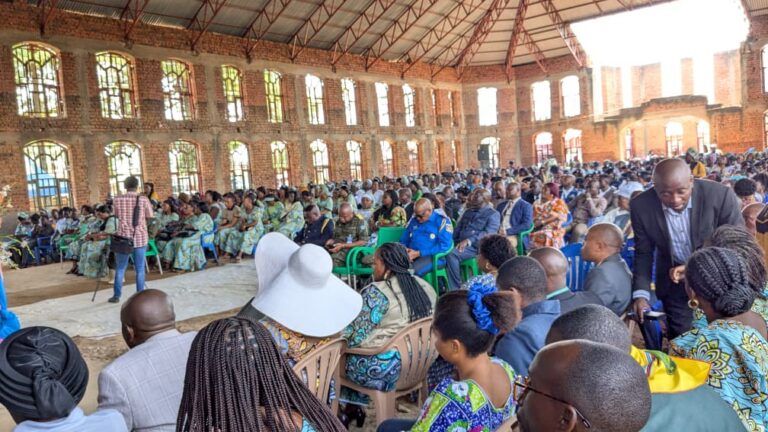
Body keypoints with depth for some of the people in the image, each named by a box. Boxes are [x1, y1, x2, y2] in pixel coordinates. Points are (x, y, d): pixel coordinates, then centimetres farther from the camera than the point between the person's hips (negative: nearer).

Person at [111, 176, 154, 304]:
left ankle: (116, 295, 16)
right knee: (140, 268, 6)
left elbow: (117, 216, 13)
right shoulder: (143, 199, -6)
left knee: (120, 267, 11)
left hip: (123, 236, 1)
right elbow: (150, 217, 3)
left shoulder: (117, 199, -1)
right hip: (140, 237, -1)